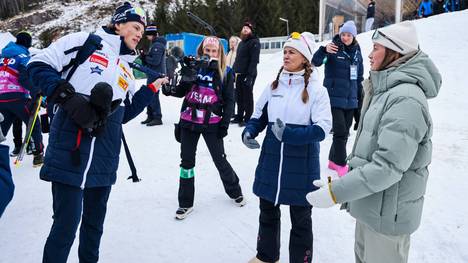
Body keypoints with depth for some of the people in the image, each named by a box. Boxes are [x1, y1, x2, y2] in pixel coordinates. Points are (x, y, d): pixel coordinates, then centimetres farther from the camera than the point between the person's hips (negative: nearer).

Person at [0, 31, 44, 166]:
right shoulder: (24, 56, -4)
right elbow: (24, 78, -17)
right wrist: (35, 91, -19)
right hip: (16, 97, -6)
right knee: (34, 124, 5)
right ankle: (38, 154, 2)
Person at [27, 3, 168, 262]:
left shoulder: (127, 69, 21)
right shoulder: (84, 41, 3)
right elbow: (38, 65, -3)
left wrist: (150, 90, 11)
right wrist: (67, 97, -16)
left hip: (105, 160, 6)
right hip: (69, 151, -6)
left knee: (95, 222, 17)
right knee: (66, 225, -2)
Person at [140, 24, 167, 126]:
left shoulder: (157, 45, -15)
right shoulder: (154, 44, 17)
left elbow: (155, 61, -23)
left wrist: (145, 57, -9)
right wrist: (145, 57, 3)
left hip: (156, 74, -11)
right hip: (152, 74, 11)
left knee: (153, 95, -8)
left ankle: (157, 118, -1)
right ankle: (150, 116, 24)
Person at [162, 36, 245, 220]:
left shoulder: (225, 72, 0)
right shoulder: (193, 66, 3)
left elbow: (229, 100, 0)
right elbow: (181, 92, 5)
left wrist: (225, 123, -5)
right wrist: (171, 90, -17)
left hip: (212, 123, -2)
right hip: (189, 121, 3)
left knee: (220, 159, 7)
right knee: (187, 160, 8)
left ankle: (234, 191, 33)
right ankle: (186, 203, 23)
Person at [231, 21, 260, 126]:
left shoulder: (254, 42, -8)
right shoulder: (241, 43, 20)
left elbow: (254, 60, -18)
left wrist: (250, 75, -24)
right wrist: (234, 71, 16)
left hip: (248, 74, -9)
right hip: (239, 74, 9)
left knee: (247, 96, -3)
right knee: (239, 96, 15)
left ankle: (248, 119, 4)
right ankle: (239, 117, 26)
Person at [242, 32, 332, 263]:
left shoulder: (316, 89, -9)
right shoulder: (274, 85, 4)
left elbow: (322, 128, -16)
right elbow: (259, 115, 11)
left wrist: (289, 134, -27)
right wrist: (248, 132, -9)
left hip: (302, 165, -5)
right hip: (271, 161, 5)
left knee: (301, 220, 13)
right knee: (268, 212, 21)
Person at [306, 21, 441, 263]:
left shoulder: (406, 99, -23)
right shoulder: (386, 91, 8)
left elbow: (388, 166, -29)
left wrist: (336, 192, -26)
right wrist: (344, 182, 17)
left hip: (387, 213, -9)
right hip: (371, 205, 9)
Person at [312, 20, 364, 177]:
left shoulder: (357, 53, 10)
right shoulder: (333, 49, -5)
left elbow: (359, 78, 16)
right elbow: (316, 62, -21)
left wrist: (360, 99, 17)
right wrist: (324, 50, -41)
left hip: (350, 100, 6)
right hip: (334, 98, -6)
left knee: (345, 132, 11)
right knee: (340, 131, -9)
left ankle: (333, 160, 27)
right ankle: (341, 164, 5)